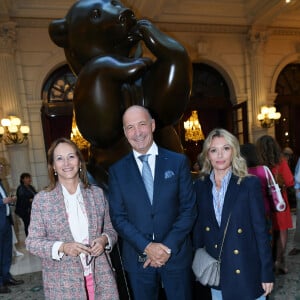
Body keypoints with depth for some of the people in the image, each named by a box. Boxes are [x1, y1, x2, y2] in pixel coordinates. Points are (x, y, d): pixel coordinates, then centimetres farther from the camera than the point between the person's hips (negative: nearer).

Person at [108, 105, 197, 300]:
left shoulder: (178, 162, -4)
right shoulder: (117, 170, -2)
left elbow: (189, 208, -5)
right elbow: (118, 217, -3)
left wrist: (168, 247, -12)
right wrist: (146, 247, -13)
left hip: (176, 254, 0)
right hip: (138, 258, 1)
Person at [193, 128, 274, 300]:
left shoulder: (250, 184, -10)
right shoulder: (200, 185, -2)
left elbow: (261, 230, -8)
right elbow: (198, 228, 4)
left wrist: (267, 273, -6)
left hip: (247, 272, -2)